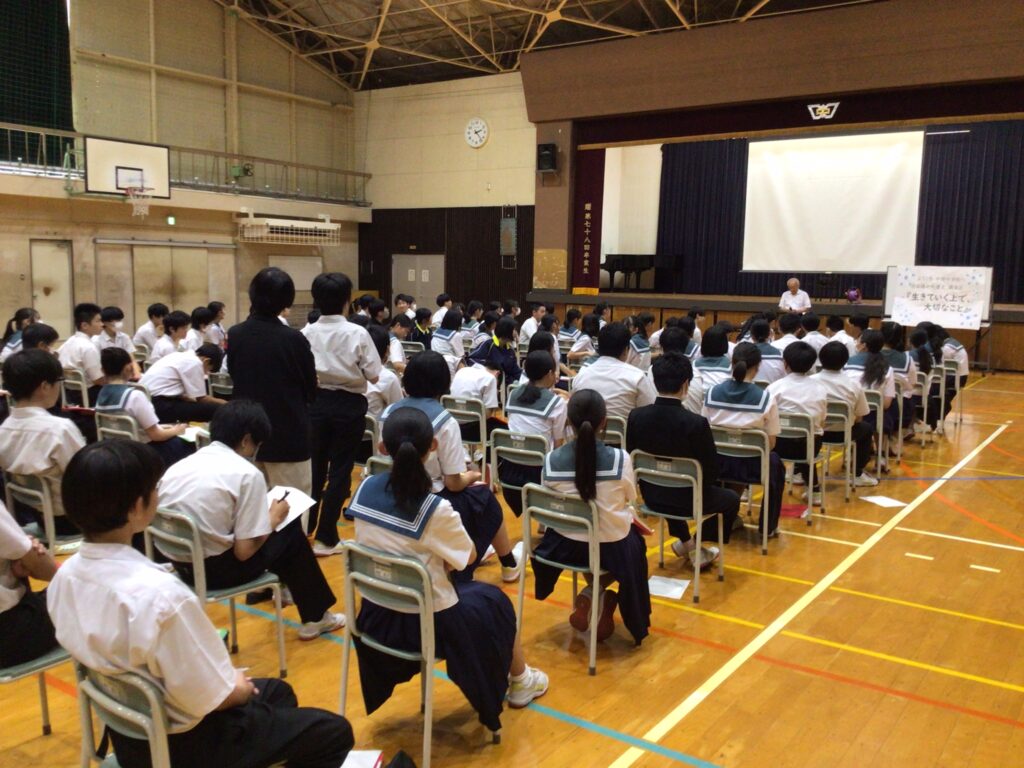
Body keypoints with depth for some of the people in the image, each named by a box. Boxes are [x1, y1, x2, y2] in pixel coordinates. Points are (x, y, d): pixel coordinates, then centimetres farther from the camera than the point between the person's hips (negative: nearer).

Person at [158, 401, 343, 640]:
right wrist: (274, 518, 4)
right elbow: (244, 552, -15)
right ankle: (315, 618, 26)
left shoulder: (178, 465, 3)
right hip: (215, 569, -7)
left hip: (177, 562, 7)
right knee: (292, 533, 14)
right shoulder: (246, 474, -15)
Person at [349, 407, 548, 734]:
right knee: (494, 600, 24)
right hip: (427, 623, -5)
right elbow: (468, 558, -11)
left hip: (376, 616, 6)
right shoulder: (436, 510, -27)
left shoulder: (365, 490, -10)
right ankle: (519, 681, 47)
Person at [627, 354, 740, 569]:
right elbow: (712, 471, -16)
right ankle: (697, 547, 26)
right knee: (731, 498, 27)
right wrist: (700, 485, 6)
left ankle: (686, 542, 41)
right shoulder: (696, 423, -26)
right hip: (689, 500, -4)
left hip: (651, 497, 4)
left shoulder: (636, 416, -14)